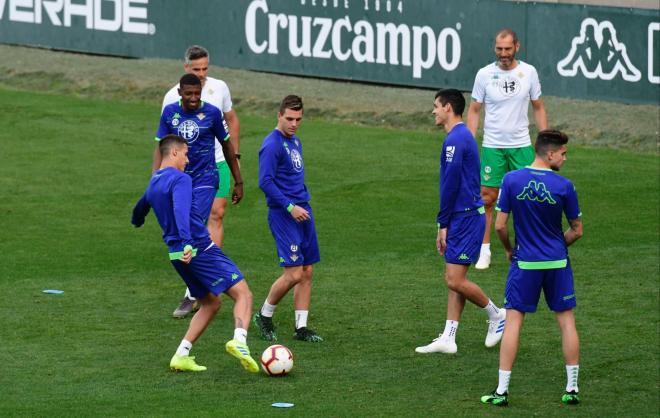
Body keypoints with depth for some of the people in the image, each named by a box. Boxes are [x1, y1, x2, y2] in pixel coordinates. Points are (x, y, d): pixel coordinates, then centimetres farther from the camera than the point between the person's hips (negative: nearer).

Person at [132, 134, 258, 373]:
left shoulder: (153, 184, 17)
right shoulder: (180, 179, -10)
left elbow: (140, 210, 37)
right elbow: (181, 211, -28)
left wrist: (137, 221, 61)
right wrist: (187, 242, -41)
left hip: (177, 255, 8)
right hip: (201, 250, -8)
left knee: (210, 303, 19)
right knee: (243, 294, -10)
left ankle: (181, 356, 9)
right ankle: (239, 341, -35)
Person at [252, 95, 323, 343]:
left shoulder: (295, 141, 14)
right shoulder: (272, 144, -13)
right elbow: (265, 182, -19)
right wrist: (290, 207, -21)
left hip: (302, 211, 9)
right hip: (283, 214, -9)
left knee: (307, 272, 6)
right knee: (294, 273, -11)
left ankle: (301, 327, 10)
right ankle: (264, 316, 9)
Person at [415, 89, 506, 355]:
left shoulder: (455, 140, -16)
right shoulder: (464, 136, 17)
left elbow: (450, 185, -18)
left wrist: (443, 224, -12)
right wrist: (445, 225, 19)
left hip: (465, 218, -10)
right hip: (464, 216, 10)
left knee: (455, 281, -9)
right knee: (454, 280, 9)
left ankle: (496, 315, 9)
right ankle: (448, 338, 9)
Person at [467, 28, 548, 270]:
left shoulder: (528, 72, 0)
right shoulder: (484, 74, -3)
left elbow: (538, 108, 9)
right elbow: (474, 110, 3)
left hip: (522, 145, 1)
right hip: (492, 146, -1)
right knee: (487, 197, -1)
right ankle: (484, 250, 8)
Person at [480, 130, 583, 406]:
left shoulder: (511, 180, -7)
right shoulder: (563, 186, -9)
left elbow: (500, 225, -5)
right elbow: (577, 230, -1)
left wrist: (509, 249, 14)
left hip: (525, 262, 0)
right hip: (558, 263, 0)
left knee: (513, 321, 5)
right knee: (566, 321, 10)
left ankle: (502, 391, 3)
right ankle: (572, 389, 11)